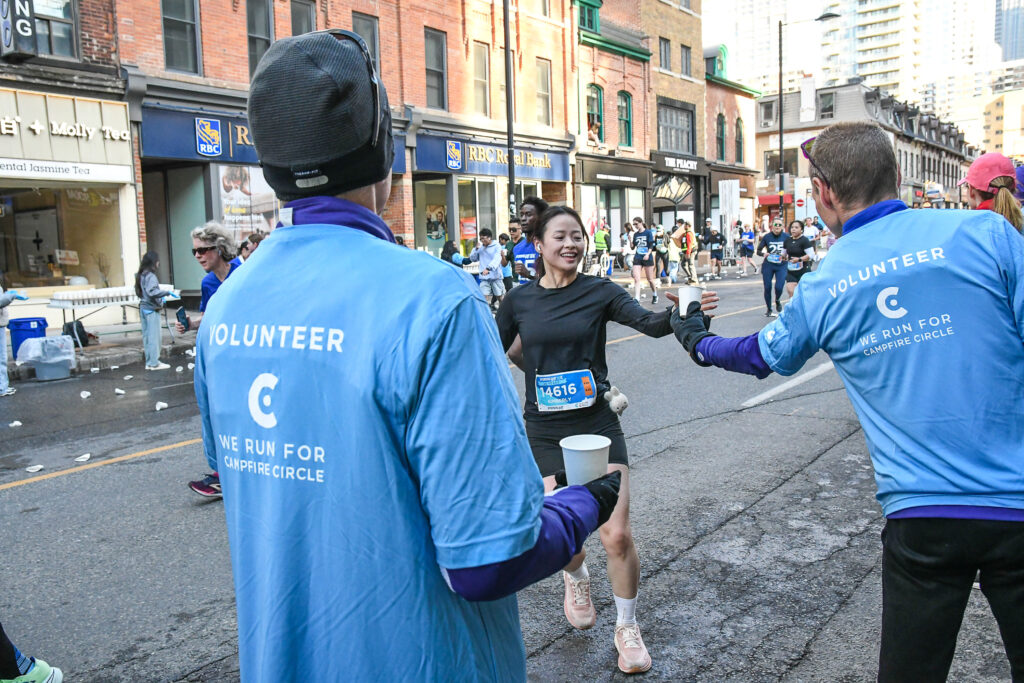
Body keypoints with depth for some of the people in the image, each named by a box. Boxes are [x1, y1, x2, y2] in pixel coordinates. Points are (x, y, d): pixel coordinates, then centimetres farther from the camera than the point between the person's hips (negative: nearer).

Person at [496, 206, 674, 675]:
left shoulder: (600, 292, -4)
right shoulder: (519, 300, 2)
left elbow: (649, 323, -19)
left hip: (598, 425, -1)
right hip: (545, 432, 1)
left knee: (617, 535, -5)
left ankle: (627, 628, 22)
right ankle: (577, 579, 45)